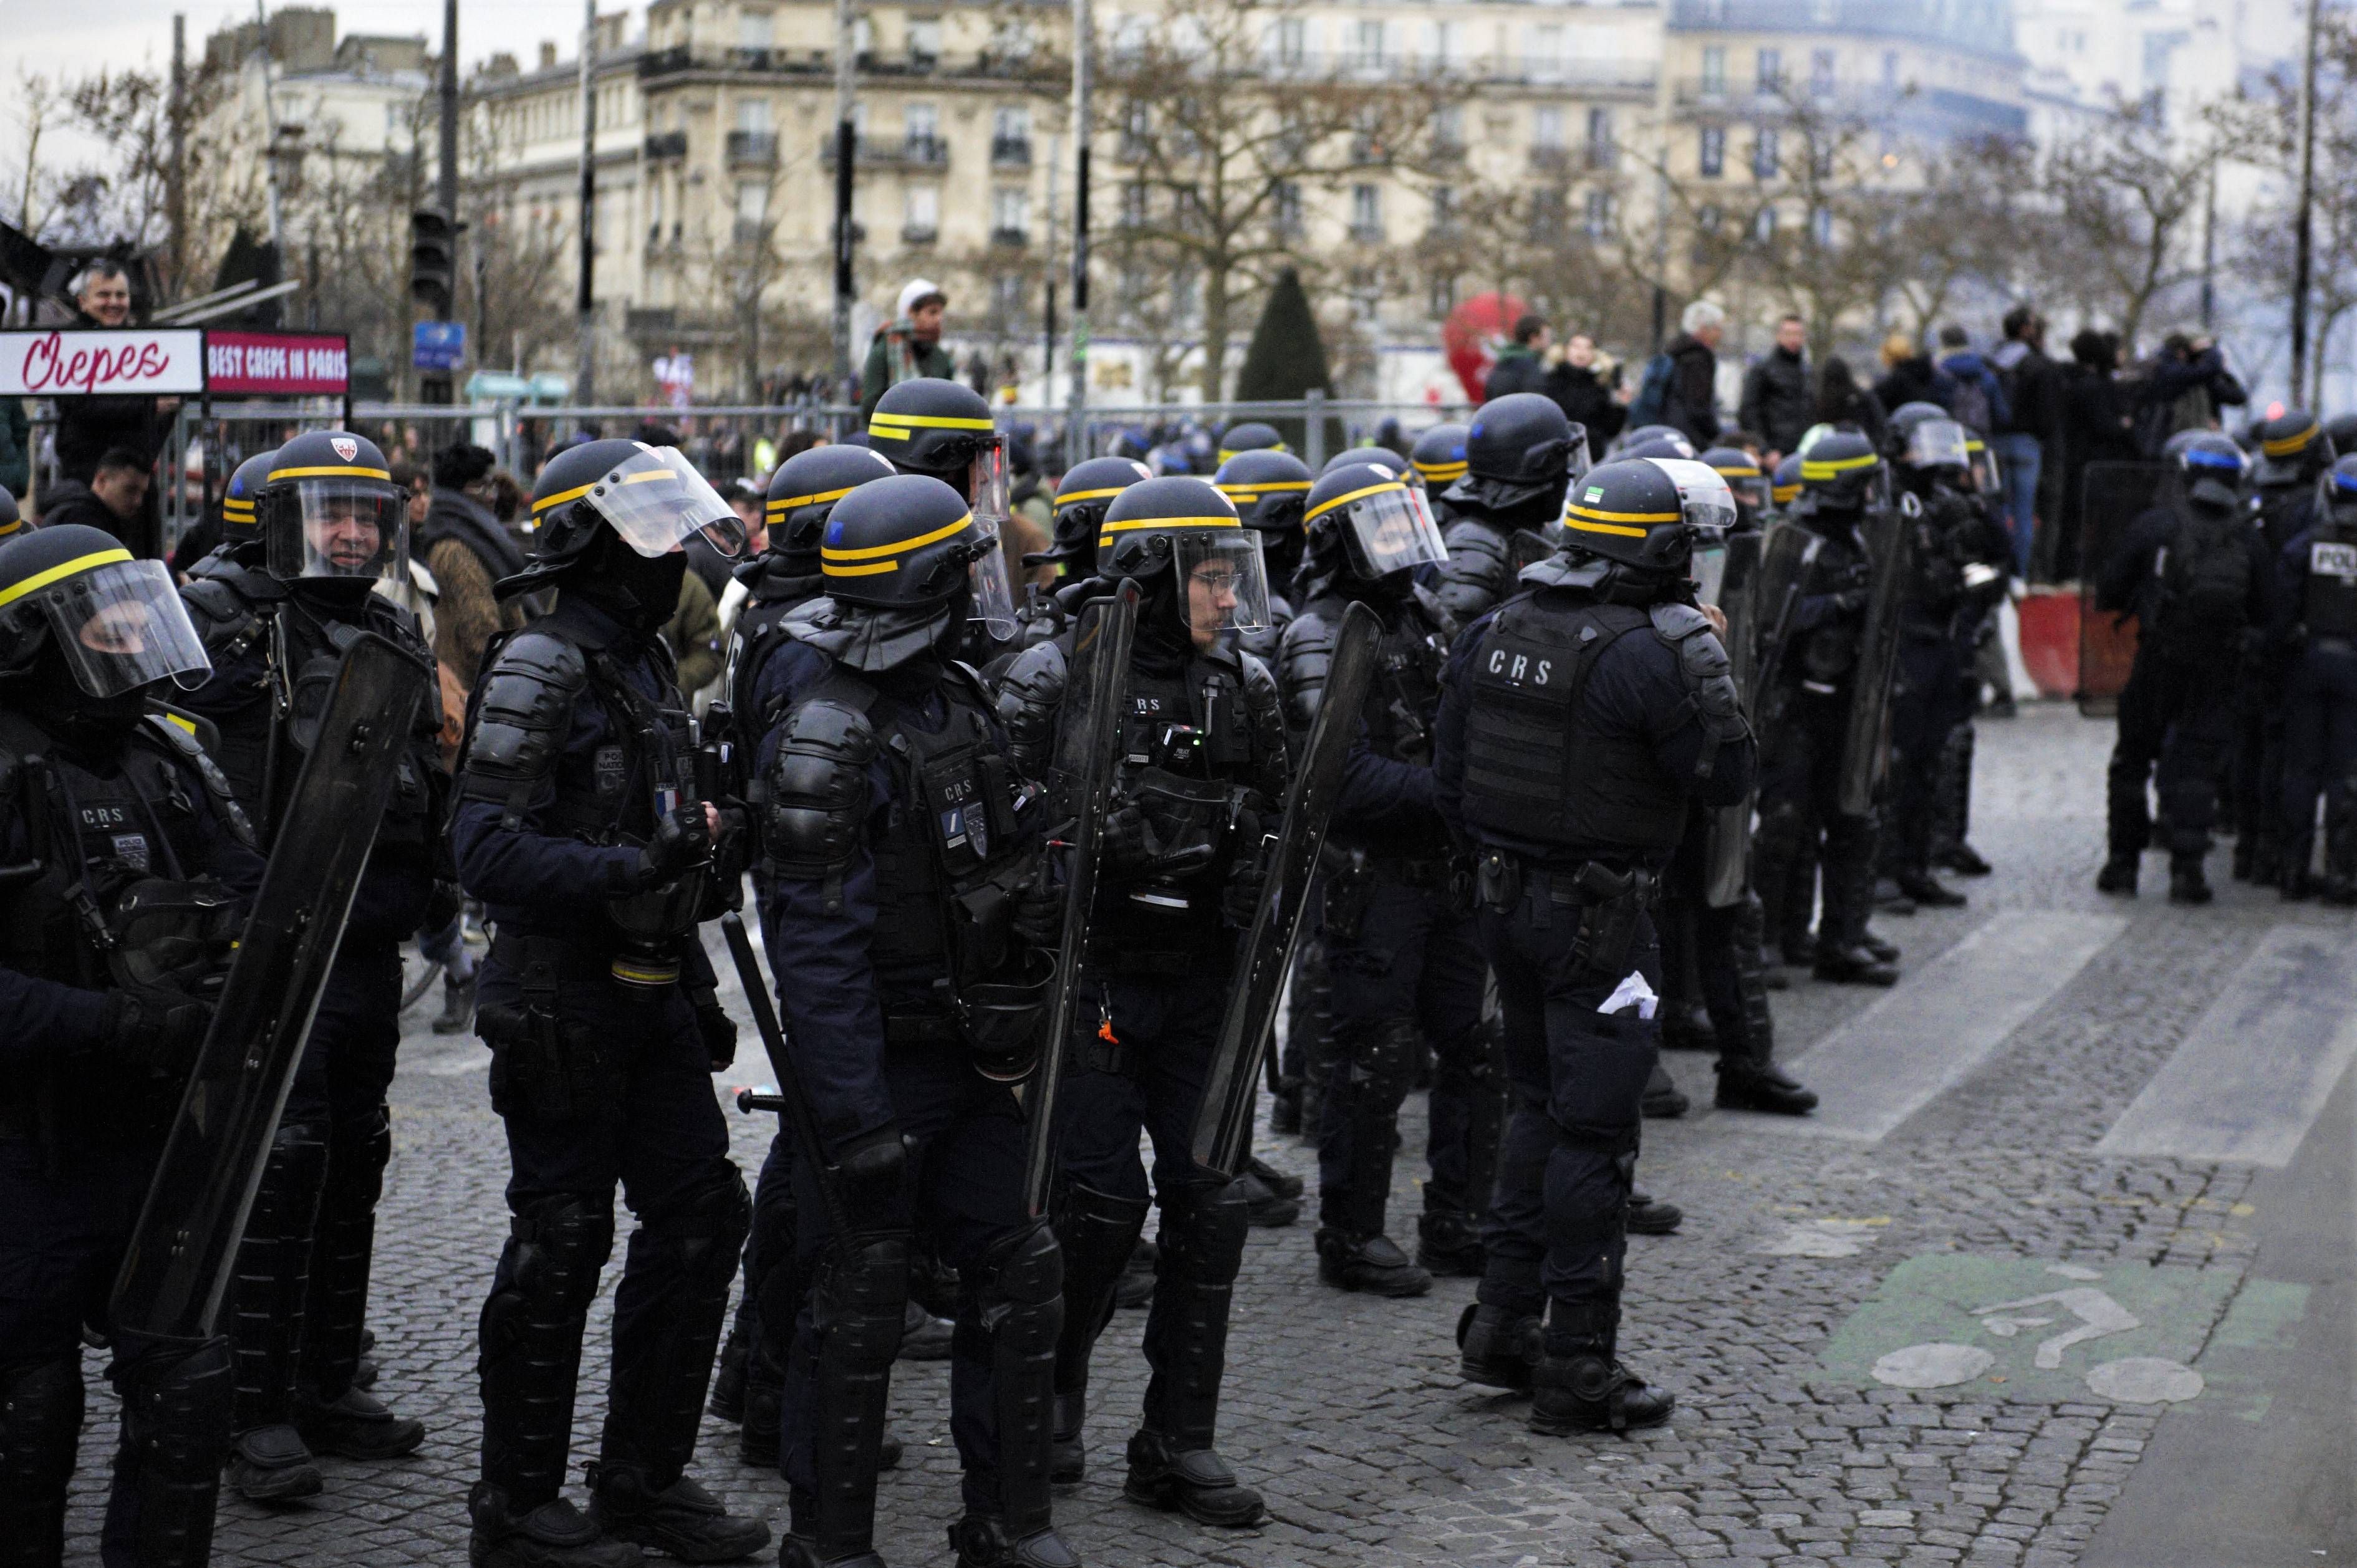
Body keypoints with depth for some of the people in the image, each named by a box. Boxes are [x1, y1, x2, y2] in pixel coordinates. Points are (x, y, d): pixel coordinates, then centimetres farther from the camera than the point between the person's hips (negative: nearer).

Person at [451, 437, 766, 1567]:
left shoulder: (645, 662, 13)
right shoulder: (540, 671, -15)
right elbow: (489, 847, -23)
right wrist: (634, 867, -30)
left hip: (649, 996, 9)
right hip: (562, 1001, -9)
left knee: (699, 1216, 9)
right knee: (559, 1244, -1)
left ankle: (643, 1477, 21)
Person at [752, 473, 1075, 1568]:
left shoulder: (955, 695, 9)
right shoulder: (828, 730, -19)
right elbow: (816, 940, -22)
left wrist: (1021, 1031, 19)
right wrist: (855, 1118, -24)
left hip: (966, 1058, 8)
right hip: (877, 1065, -8)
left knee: (1019, 1274, 9)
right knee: (858, 1310, 2)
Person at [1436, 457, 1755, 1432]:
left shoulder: (1492, 632, 5)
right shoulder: (1645, 652, -18)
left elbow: (1449, 781, 9)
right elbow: (1726, 777, -12)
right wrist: (1707, 667, -5)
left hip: (1506, 899, 8)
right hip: (1597, 911, -7)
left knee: (1539, 1106, 21)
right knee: (1595, 1132, 0)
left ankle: (1503, 1323, 24)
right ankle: (1576, 1367, 4)